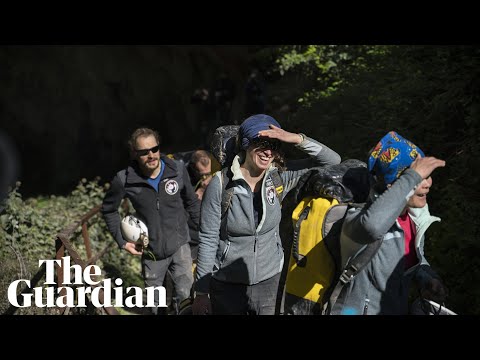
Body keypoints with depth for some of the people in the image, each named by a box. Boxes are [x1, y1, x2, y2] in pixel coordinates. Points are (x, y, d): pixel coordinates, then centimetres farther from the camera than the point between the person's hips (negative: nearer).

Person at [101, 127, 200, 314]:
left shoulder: (178, 170, -11)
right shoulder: (124, 180, -14)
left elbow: (192, 203, 7)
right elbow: (109, 209, 4)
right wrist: (121, 241, 0)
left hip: (179, 246, 0)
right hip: (151, 254, 0)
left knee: (186, 297, -9)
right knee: (155, 305, 15)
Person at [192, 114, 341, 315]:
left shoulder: (279, 178, -6)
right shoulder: (221, 184, -14)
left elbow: (332, 161, -8)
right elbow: (208, 240, -10)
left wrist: (297, 139, -21)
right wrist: (201, 292, -8)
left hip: (269, 281, 3)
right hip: (227, 285, -2)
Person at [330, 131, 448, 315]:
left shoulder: (416, 216, -3)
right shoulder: (360, 216, -26)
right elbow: (373, 225, -51)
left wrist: (427, 279, -7)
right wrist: (413, 176, -43)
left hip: (398, 308, 7)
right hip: (359, 310, -7)